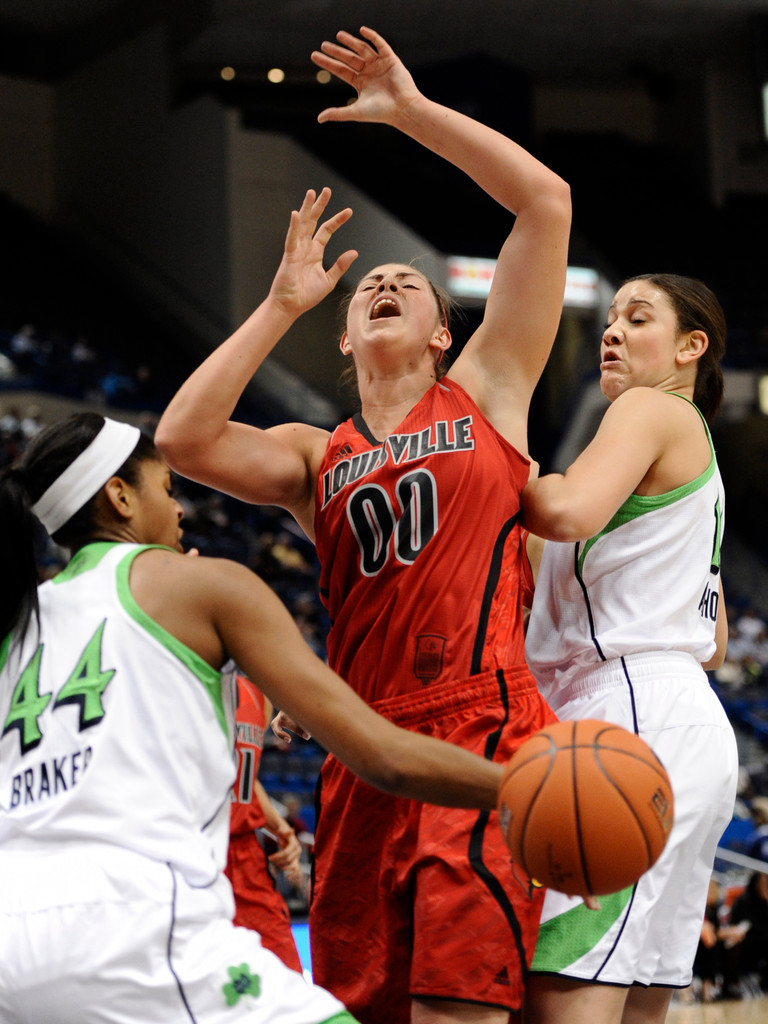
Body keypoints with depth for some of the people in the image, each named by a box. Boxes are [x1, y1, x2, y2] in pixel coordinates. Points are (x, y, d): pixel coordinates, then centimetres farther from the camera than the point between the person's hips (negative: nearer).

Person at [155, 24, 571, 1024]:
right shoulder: (316, 457, 18)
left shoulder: (485, 393, 13)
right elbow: (182, 439, -1)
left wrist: (410, 108, 4)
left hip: (484, 734, -4)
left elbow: (547, 202, 4)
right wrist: (281, 306, 4)